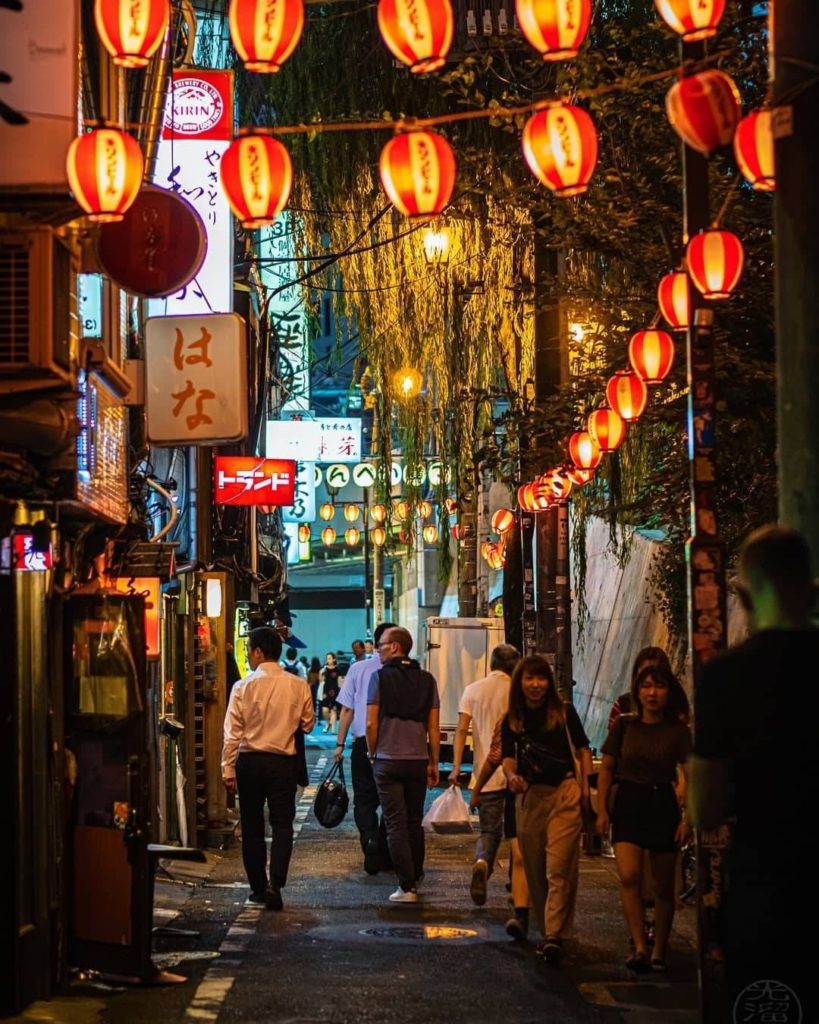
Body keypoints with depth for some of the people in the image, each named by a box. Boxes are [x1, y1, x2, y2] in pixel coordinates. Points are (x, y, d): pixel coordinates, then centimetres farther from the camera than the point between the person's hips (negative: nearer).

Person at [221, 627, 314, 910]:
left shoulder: (243, 687, -9)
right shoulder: (298, 686, -4)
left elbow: (232, 732, -8)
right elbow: (308, 724, 7)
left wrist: (228, 769, -3)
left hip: (249, 760, 0)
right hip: (283, 761, 0)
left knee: (252, 825, 11)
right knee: (282, 824, 3)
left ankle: (258, 887, 17)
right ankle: (275, 884, -12)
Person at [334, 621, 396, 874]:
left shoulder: (358, 669, 0)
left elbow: (347, 710, 1)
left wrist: (340, 743, 8)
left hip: (363, 743, 0)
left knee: (364, 799, 8)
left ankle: (369, 839, -18)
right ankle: (385, 856, 16)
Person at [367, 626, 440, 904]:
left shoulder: (380, 677, -5)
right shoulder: (427, 680, 5)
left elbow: (371, 723, -9)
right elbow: (434, 727, 4)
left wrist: (372, 753, 6)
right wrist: (433, 763, 11)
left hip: (388, 759, -3)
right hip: (418, 759, 4)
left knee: (396, 823, -1)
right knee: (414, 822, 16)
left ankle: (406, 886, -5)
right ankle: (414, 879, 25)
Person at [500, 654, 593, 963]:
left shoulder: (564, 713, 1)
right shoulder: (511, 721, 7)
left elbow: (582, 750, 6)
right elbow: (508, 757, 0)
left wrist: (586, 789, -3)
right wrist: (511, 775, -22)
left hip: (565, 793, -3)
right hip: (529, 796, 3)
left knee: (559, 868, -12)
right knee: (534, 869, 10)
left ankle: (555, 935, -17)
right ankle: (546, 931, 23)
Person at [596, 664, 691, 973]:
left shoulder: (678, 731, -1)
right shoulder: (624, 725, 2)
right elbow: (606, 768, 7)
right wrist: (602, 809, 0)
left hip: (663, 806, 0)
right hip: (628, 805, 0)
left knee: (663, 886, 6)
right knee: (629, 875, -19)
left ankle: (659, 952, 20)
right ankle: (639, 948, -21)